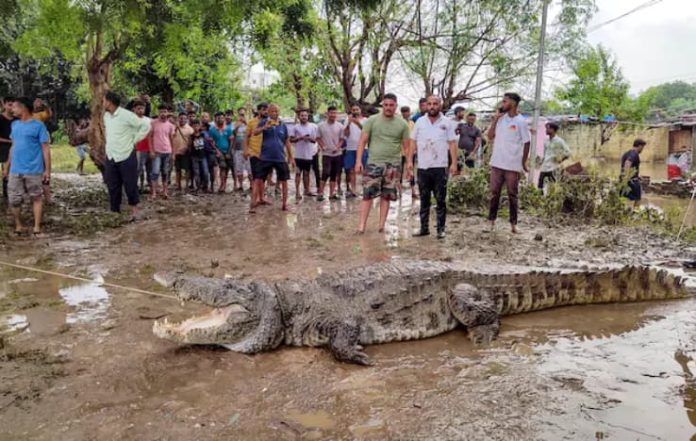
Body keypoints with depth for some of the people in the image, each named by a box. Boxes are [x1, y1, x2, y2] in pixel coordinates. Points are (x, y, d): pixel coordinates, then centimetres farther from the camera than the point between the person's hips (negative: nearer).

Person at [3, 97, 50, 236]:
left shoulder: (38, 125, -7)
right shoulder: (14, 125, 11)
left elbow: (45, 148, -7)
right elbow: (13, 147, 18)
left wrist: (47, 170, -10)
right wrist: (7, 167, 17)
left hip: (34, 171, -5)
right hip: (15, 171, 6)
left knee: (36, 198, 5)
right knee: (13, 200, 7)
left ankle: (37, 228, 11)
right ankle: (18, 226, 22)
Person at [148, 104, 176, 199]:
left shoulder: (170, 125, 7)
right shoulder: (153, 123, -3)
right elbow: (150, 137, -2)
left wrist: (173, 152, 9)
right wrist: (151, 150, -9)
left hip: (167, 152, 3)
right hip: (156, 151, -3)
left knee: (165, 173, 10)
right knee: (155, 172, -9)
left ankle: (164, 191, 17)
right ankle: (154, 192, -4)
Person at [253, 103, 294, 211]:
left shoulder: (283, 125, 7)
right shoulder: (264, 122, 1)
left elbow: (287, 142, 12)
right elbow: (254, 133, -14)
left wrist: (291, 157, 10)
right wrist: (265, 127, -31)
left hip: (280, 158, 2)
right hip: (266, 157, -2)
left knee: (284, 181, 5)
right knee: (259, 180, 2)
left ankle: (285, 203, 15)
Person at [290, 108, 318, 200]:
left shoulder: (313, 127, 5)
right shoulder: (295, 127, -2)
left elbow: (315, 140, 8)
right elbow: (291, 140, -2)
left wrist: (309, 138, -12)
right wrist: (300, 138, -16)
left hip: (309, 154, 3)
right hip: (299, 154, -3)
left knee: (306, 173, 13)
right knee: (298, 173, -5)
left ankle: (307, 190, 24)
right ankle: (297, 192, -4)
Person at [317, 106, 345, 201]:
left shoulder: (339, 126, 3)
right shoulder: (321, 125, -1)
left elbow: (341, 139, 7)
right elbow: (318, 138, 5)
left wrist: (338, 147, -10)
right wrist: (322, 146, -10)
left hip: (337, 154, 3)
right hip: (326, 154, -3)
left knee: (334, 175, 7)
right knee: (325, 174, -12)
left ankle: (332, 194, 13)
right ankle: (320, 193, -6)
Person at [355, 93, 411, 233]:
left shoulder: (402, 124, 5)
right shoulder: (372, 120, 1)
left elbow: (406, 145, 8)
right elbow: (363, 141, 0)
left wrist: (409, 162, -5)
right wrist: (358, 161, -8)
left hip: (393, 165, 2)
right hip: (373, 163, -1)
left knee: (386, 196, 6)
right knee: (367, 194, -4)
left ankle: (381, 225, 14)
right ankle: (362, 226, 0)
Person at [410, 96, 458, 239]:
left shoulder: (447, 123, 2)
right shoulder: (420, 121, 6)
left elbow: (452, 144, 0)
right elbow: (413, 142, 8)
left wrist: (454, 163, -8)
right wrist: (410, 161, 2)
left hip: (440, 167, -2)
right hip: (423, 167, 2)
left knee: (441, 200, 2)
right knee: (424, 200, 9)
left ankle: (441, 229, 9)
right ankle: (424, 228, 16)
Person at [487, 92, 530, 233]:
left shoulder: (521, 121, -7)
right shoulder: (501, 118, 7)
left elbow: (526, 143, -3)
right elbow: (490, 136, 4)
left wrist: (523, 163, -1)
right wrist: (495, 118, -4)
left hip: (513, 165, -4)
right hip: (497, 163, 4)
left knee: (512, 195, 5)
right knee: (494, 193, 7)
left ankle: (513, 222, 13)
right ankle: (492, 220, 16)